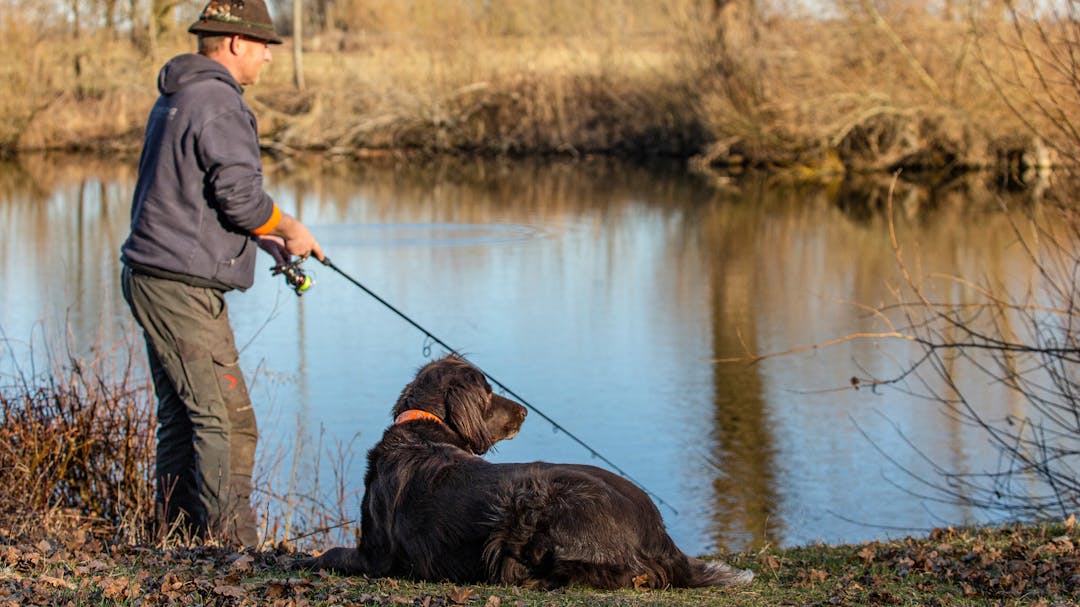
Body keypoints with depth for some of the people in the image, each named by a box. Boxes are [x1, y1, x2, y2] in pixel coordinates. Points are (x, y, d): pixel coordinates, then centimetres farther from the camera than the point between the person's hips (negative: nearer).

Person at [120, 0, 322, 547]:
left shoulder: (176, 99, 19)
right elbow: (239, 193, -21)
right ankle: (232, 545, -11)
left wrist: (261, 236, 18)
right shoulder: (217, 102, -14)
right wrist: (288, 228, -3)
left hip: (153, 277, 11)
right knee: (227, 421, -10)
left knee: (182, 418, 14)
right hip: (182, 286, -11)